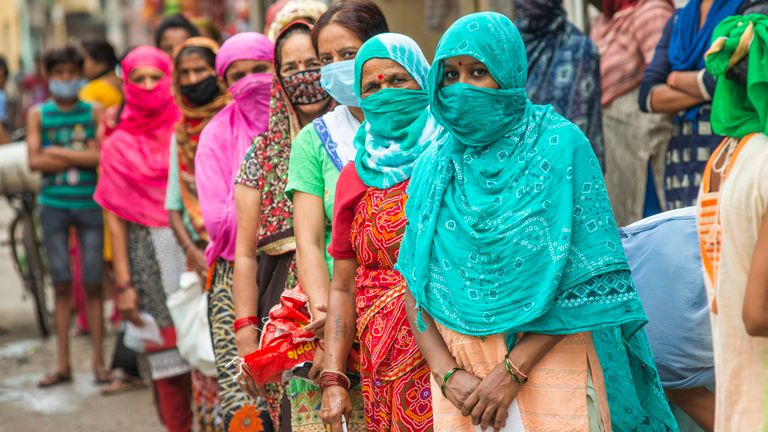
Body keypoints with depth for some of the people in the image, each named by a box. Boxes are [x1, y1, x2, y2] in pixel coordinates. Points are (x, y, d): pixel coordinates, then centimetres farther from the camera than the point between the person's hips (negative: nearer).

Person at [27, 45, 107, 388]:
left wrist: (57, 153, -10)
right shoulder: (38, 114, 5)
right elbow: (35, 161, -5)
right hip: (54, 204, 1)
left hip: (89, 203, -1)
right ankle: (63, 364, 9)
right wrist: (80, 155, -9)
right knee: (62, 284, 3)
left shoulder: (93, 113, 3)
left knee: (93, 283, 0)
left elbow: (101, 157, -10)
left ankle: (98, 360, 9)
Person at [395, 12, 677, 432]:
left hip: (549, 360, -3)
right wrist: (448, 374, -10)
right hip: (457, 365, 3)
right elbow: (415, 285, 4)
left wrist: (513, 371, -15)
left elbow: (584, 276, -11)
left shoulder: (560, 145, -6)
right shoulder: (434, 165, 5)